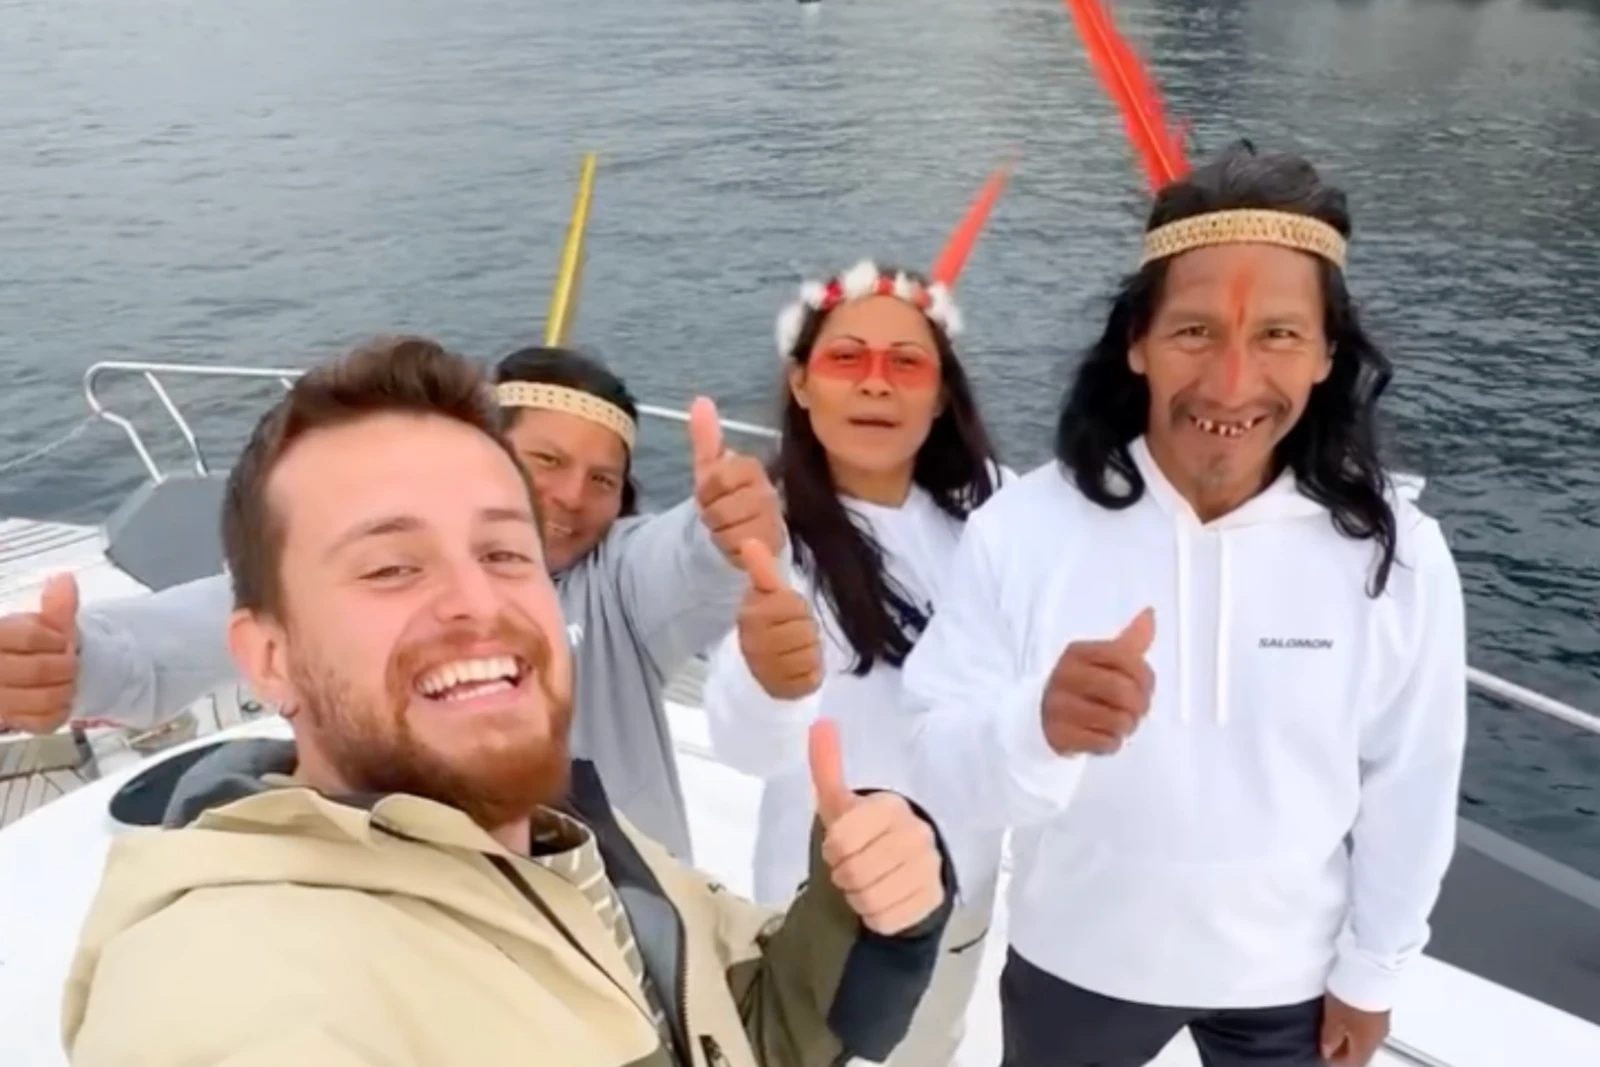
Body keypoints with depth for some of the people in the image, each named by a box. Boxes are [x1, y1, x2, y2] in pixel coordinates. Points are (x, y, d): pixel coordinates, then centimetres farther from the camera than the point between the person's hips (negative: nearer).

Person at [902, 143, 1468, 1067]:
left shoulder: (1396, 554, -18)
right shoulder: (1023, 530, -23)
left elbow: (1409, 786, -6)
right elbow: (944, 769, -22)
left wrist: (1372, 971, 3)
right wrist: (1039, 729, -42)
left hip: (1286, 978, 1)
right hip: (1074, 962, 0)